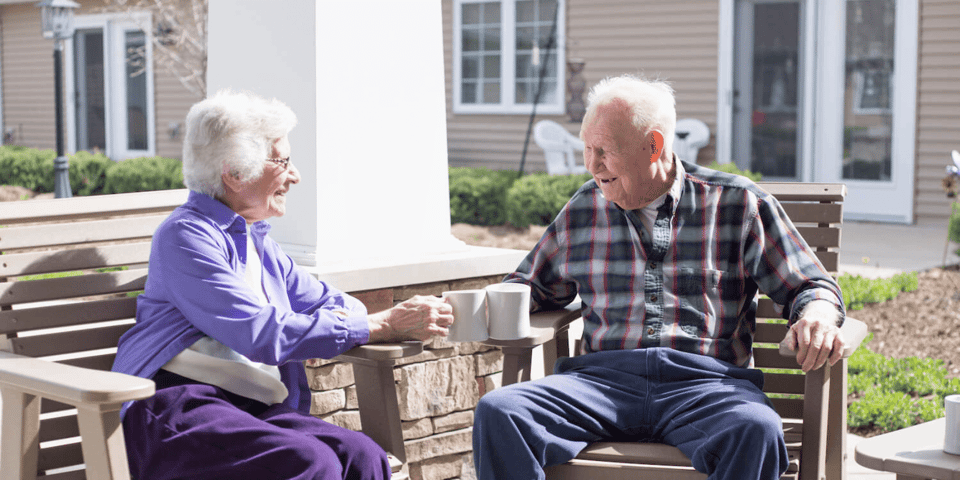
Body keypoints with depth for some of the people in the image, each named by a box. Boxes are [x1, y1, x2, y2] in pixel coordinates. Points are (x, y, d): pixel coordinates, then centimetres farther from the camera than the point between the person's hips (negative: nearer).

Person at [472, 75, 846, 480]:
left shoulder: (738, 203, 11)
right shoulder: (583, 210, 19)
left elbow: (810, 286, 13)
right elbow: (532, 285, 31)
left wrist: (818, 314, -12)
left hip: (706, 381, -2)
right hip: (601, 376, 3)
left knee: (756, 431, -39)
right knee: (496, 413, -27)